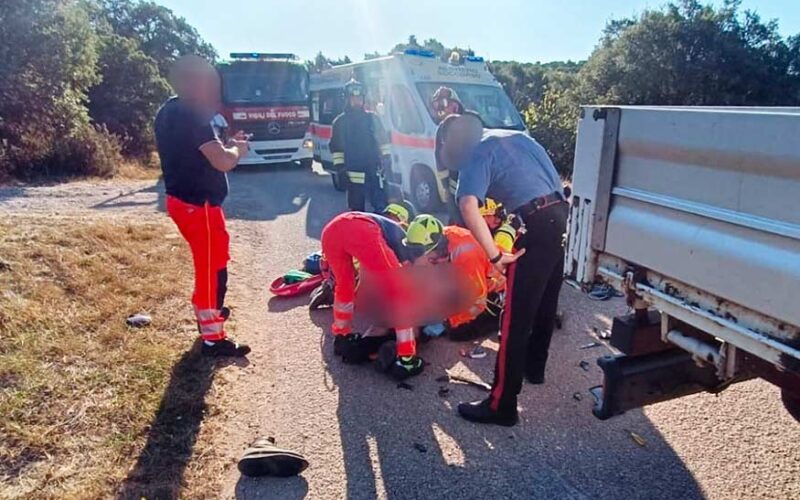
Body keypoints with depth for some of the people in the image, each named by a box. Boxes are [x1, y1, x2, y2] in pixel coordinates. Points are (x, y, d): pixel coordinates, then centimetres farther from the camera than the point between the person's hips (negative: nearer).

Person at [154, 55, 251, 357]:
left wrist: (224, 144, 9)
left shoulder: (169, 112, 9)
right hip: (199, 204, -10)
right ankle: (213, 338, 11)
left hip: (182, 199, 10)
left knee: (209, 262, 27)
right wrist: (237, 149, -8)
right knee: (213, 268, 0)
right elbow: (223, 162, -28)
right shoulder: (192, 116, -22)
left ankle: (206, 310, 46)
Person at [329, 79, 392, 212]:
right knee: (357, 209, 5)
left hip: (374, 170, 1)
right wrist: (339, 165, -2)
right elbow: (336, 147, 5)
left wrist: (386, 158, 4)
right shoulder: (340, 122, 5)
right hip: (354, 173, -1)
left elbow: (383, 140, 12)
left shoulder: (372, 118, 9)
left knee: (381, 205, 3)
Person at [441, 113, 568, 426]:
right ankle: (534, 367, 44)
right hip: (559, 217, 9)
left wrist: (495, 255, -17)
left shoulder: (477, 154, -3)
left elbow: (468, 206, -22)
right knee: (545, 305, 24)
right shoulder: (515, 136, 22)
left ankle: (501, 405, 5)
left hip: (537, 227, -9)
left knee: (515, 319, -3)